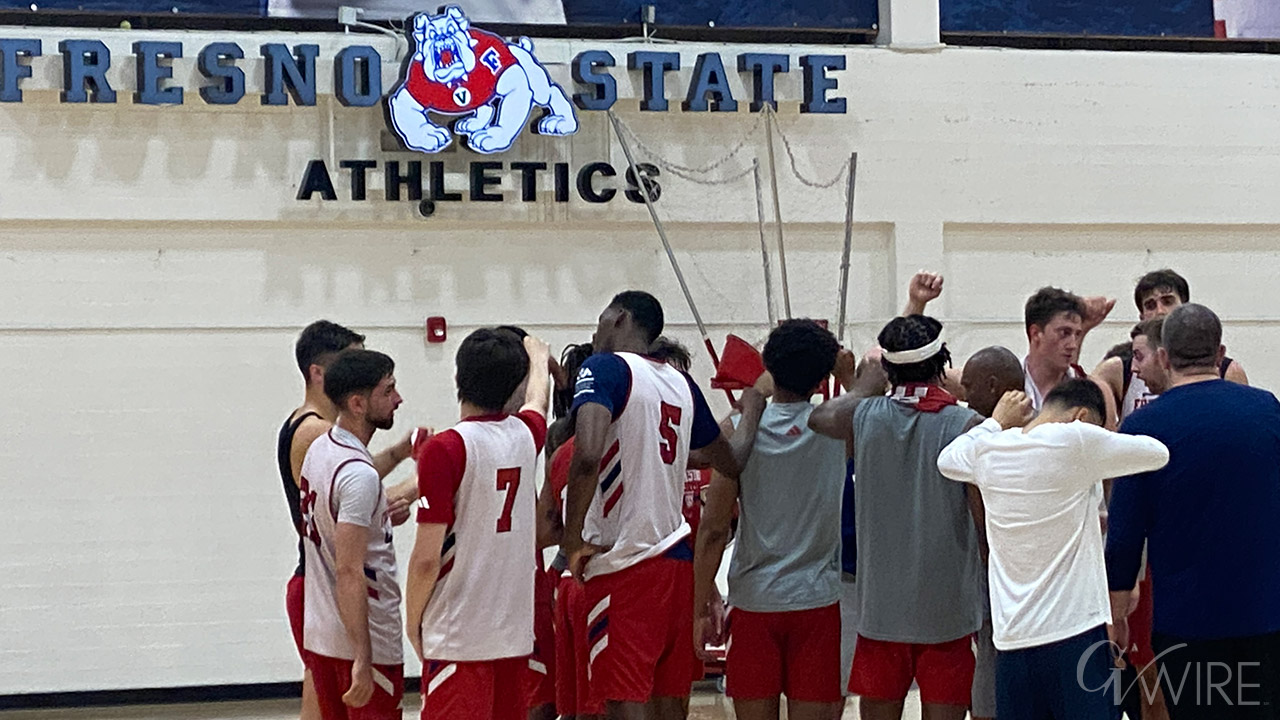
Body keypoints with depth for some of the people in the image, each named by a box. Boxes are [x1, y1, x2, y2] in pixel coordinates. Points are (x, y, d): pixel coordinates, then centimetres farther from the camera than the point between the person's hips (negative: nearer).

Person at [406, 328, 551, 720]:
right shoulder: (526, 436, 5)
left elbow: (426, 558, -14)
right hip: (516, 630, 6)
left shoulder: (445, 449, -13)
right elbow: (539, 398, 32)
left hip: (457, 637, -6)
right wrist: (538, 355, 52)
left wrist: (413, 621, 2)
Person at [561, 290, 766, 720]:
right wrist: (753, 406, 40)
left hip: (624, 566, -7)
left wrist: (572, 538, -13)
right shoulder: (681, 384, 13)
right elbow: (731, 463, 23)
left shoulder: (605, 368, -8)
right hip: (677, 560, 7)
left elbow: (587, 456, -25)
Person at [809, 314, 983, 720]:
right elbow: (985, 520, -9)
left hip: (880, 606, 2)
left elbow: (817, 417, 17)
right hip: (947, 607, -2)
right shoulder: (967, 426, -10)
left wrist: (867, 383, 30)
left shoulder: (861, 416, -3)